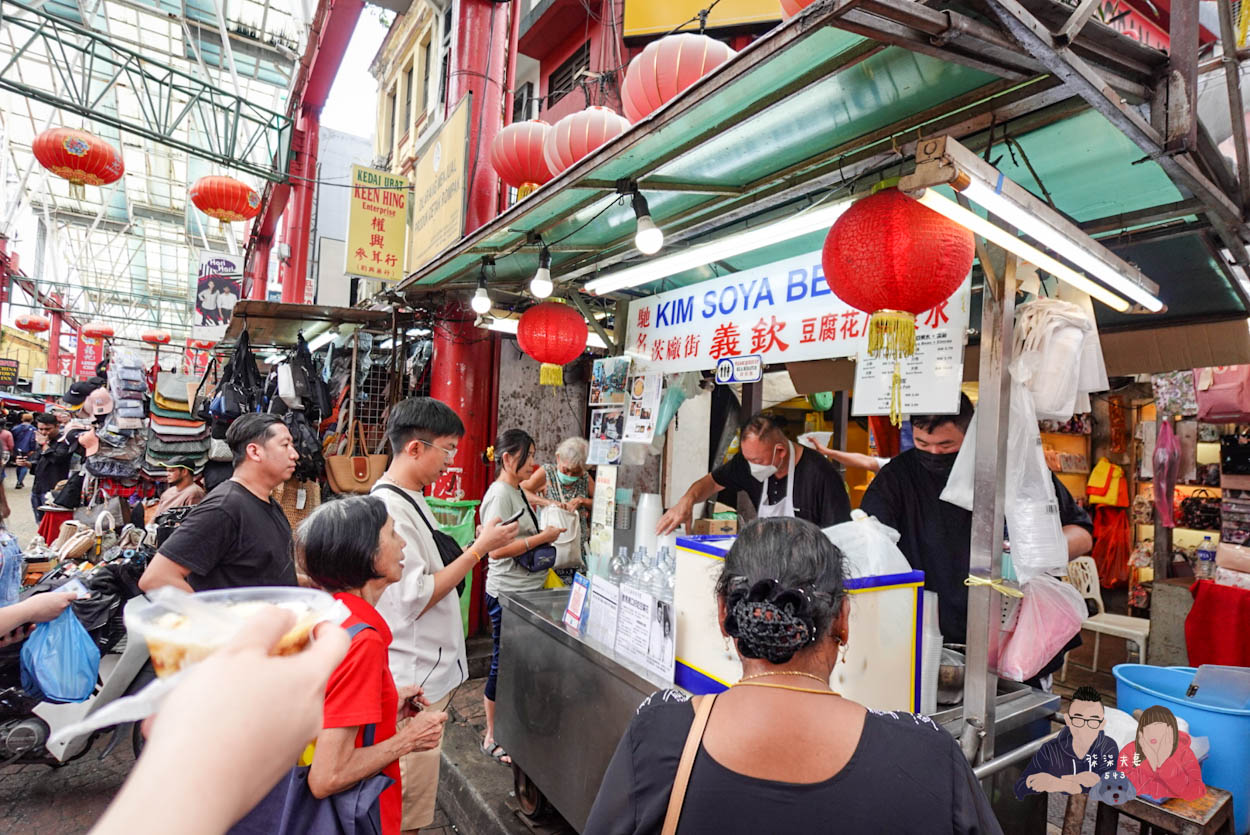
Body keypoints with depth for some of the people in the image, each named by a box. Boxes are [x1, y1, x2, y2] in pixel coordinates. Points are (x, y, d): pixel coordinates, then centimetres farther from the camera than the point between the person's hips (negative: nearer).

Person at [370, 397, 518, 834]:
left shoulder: (410, 499, 9)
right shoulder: (390, 509, -22)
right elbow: (415, 599, -23)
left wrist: (473, 548, 6)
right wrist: (480, 548, -20)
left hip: (431, 671, 9)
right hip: (414, 681, -9)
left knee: (418, 781, 22)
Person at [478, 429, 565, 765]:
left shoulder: (517, 491, 12)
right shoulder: (500, 494, -18)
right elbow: (497, 549, -25)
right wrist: (543, 537, -19)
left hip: (526, 590, 9)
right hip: (507, 594, -9)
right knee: (503, 665, 4)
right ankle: (493, 739, 20)